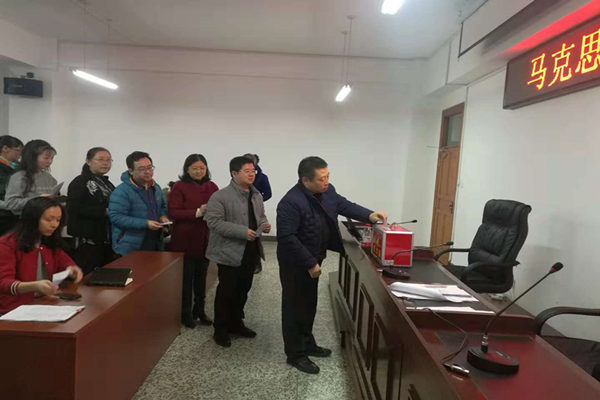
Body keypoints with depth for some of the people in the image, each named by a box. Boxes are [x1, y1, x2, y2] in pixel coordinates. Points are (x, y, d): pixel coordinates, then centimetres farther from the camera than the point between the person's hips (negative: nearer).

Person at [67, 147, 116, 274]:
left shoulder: (107, 183, 19)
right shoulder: (80, 182, -7)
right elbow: (74, 209, -19)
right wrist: (104, 211, -20)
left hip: (106, 240, 8)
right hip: (87, 241, -8)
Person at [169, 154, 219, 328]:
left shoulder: (212, 187, 5)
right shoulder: (179, 187, -7)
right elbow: (173, 213, -14)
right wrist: (198, 212, -22)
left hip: (205, 240, 4)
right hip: (185, 240, -4)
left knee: (201, 277, 17)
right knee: (186, 278, 7)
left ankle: (199, 311, 32)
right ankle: (186, 314, 23)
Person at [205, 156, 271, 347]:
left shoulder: (256, 196, 10)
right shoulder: (220, 196, -14)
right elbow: (214, 221, -19)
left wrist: (264, 224, -2)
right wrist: (243, 232, -24)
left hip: (250, 252, 7)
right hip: (230, 252, -7)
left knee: (243, 290, 18)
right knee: (226, 292, 4)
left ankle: (236, 323, 35)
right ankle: (221, 330, 21)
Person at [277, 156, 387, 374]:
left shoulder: (327, 191, -3)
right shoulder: (291, 202, -29)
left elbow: (343, 205, 12)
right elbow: (287, 237, -28)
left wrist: (369, 215, -3)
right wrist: (310, 263, -24)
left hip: (313, 261, 9)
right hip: (295, 264, -8)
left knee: (309, 304, 22)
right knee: (295, 307, 6)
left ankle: (307, 344, 40)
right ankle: (296, 354, 22)